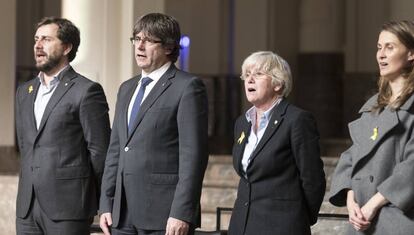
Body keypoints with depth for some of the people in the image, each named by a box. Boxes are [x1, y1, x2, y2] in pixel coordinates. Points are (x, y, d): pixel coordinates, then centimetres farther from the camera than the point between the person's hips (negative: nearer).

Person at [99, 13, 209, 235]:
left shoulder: (188, 87, -5)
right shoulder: (127, 89, 19)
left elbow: (193, 155, -12)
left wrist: (181, 214, -18)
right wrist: (106, 205, 12)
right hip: (123, 216, 7)